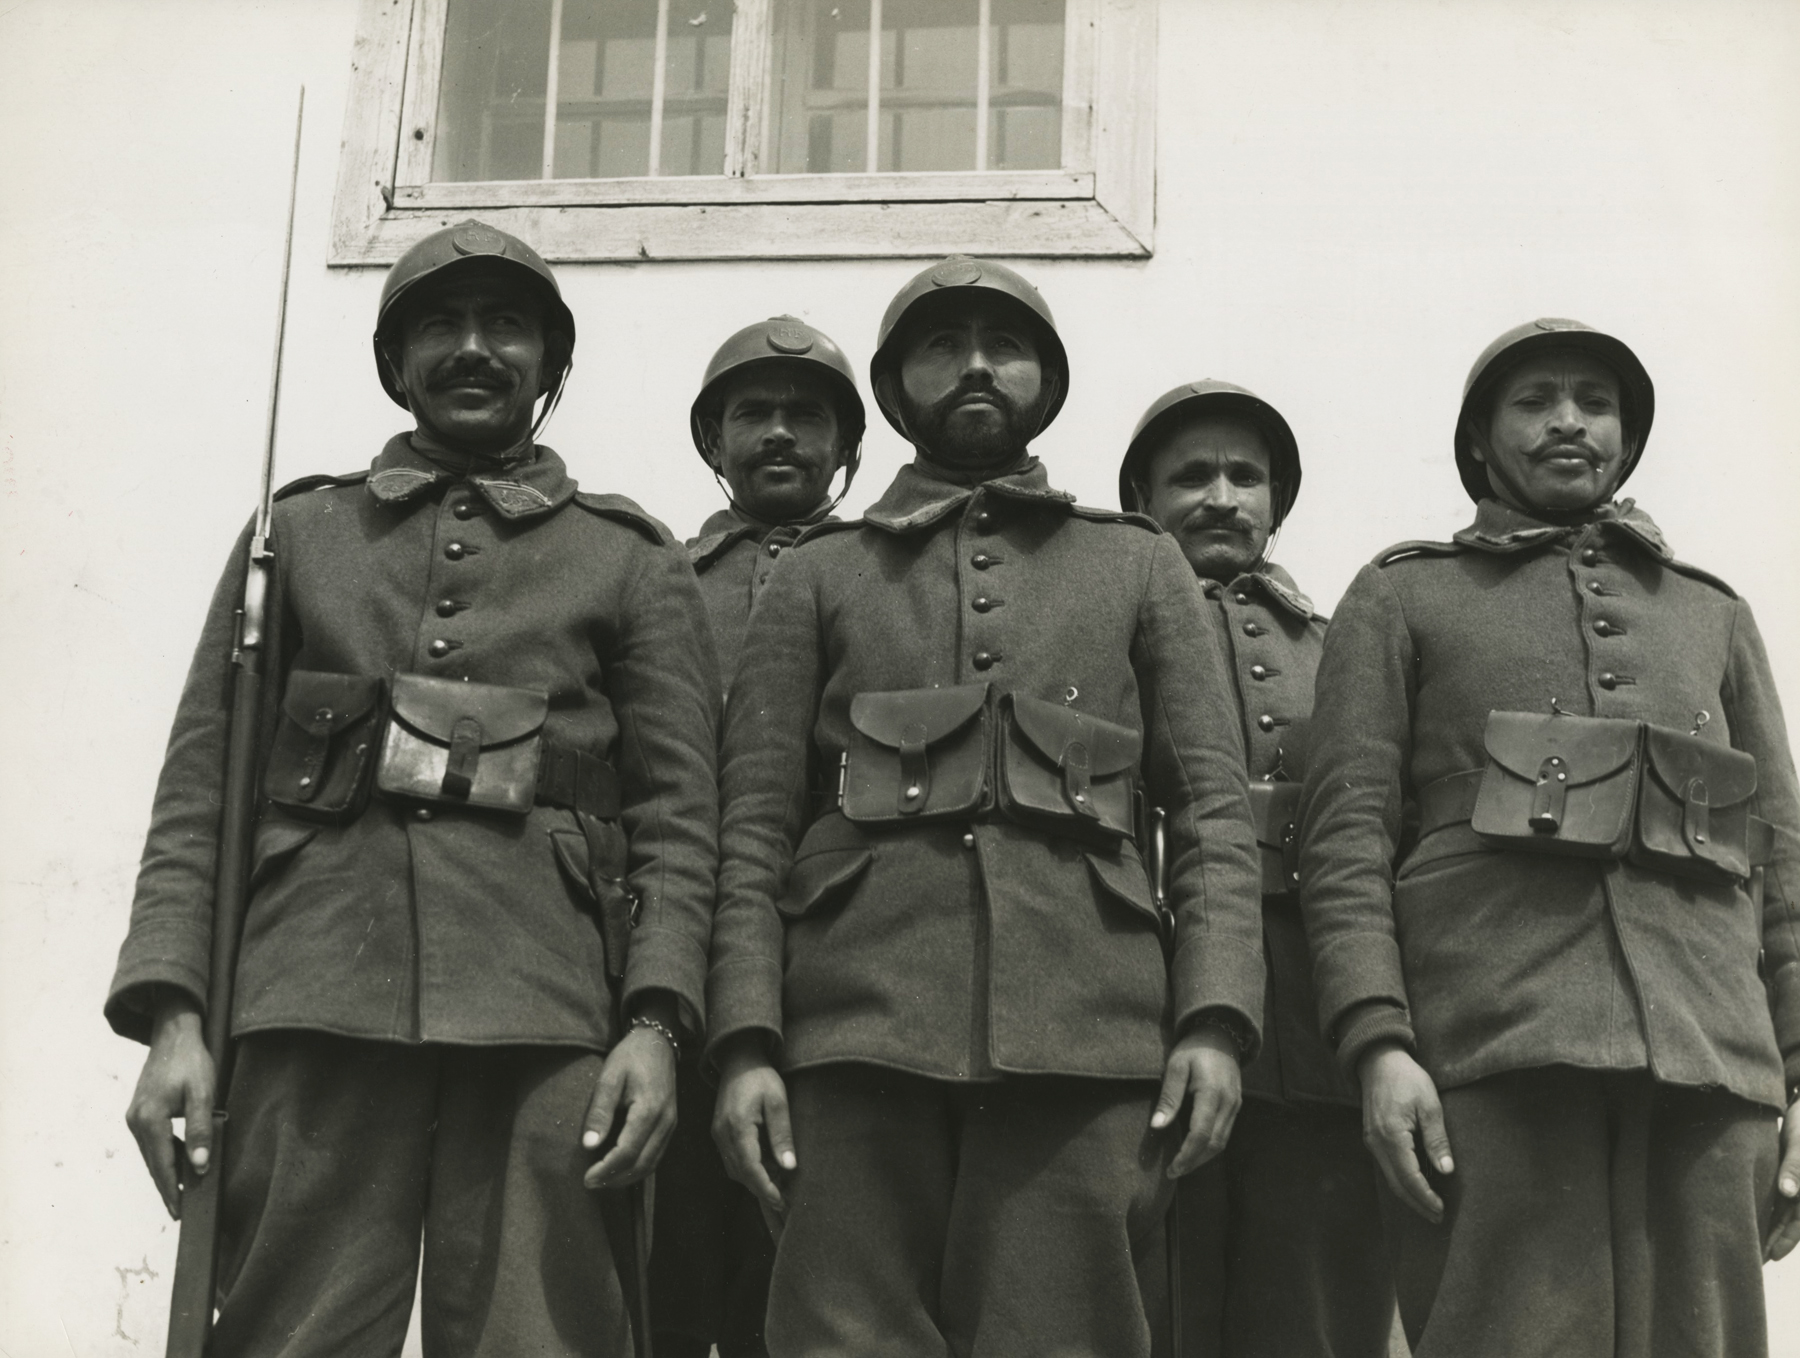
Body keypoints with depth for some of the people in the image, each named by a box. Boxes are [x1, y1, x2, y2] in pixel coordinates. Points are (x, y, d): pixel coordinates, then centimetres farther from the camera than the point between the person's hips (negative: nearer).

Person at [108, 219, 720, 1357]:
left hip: (546, 1021, -1)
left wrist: (654, 1023, -7)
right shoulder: (298, 530, 20)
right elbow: (202, 782, 12)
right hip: (314, 1008, 1)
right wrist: (172, 1012, -1)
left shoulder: (635, 561, 16)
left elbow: (680, 812, 8)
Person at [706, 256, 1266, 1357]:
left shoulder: (1140, 565, 19)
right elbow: (755, 823, 10)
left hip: (1084, 1035, 0)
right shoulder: (817, 575, 18)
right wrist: (746, 1043, -3)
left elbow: (1216, 810, 11)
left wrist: (1216, 1018, -4)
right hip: (860, 1037, 0)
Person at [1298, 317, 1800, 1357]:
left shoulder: (1713, 613, 25)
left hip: (1712, 1064, 3)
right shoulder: (1402, 597, 15)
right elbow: (1347, 832, 3)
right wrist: (1379, 1041, -11)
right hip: (1493, 1059, -3)